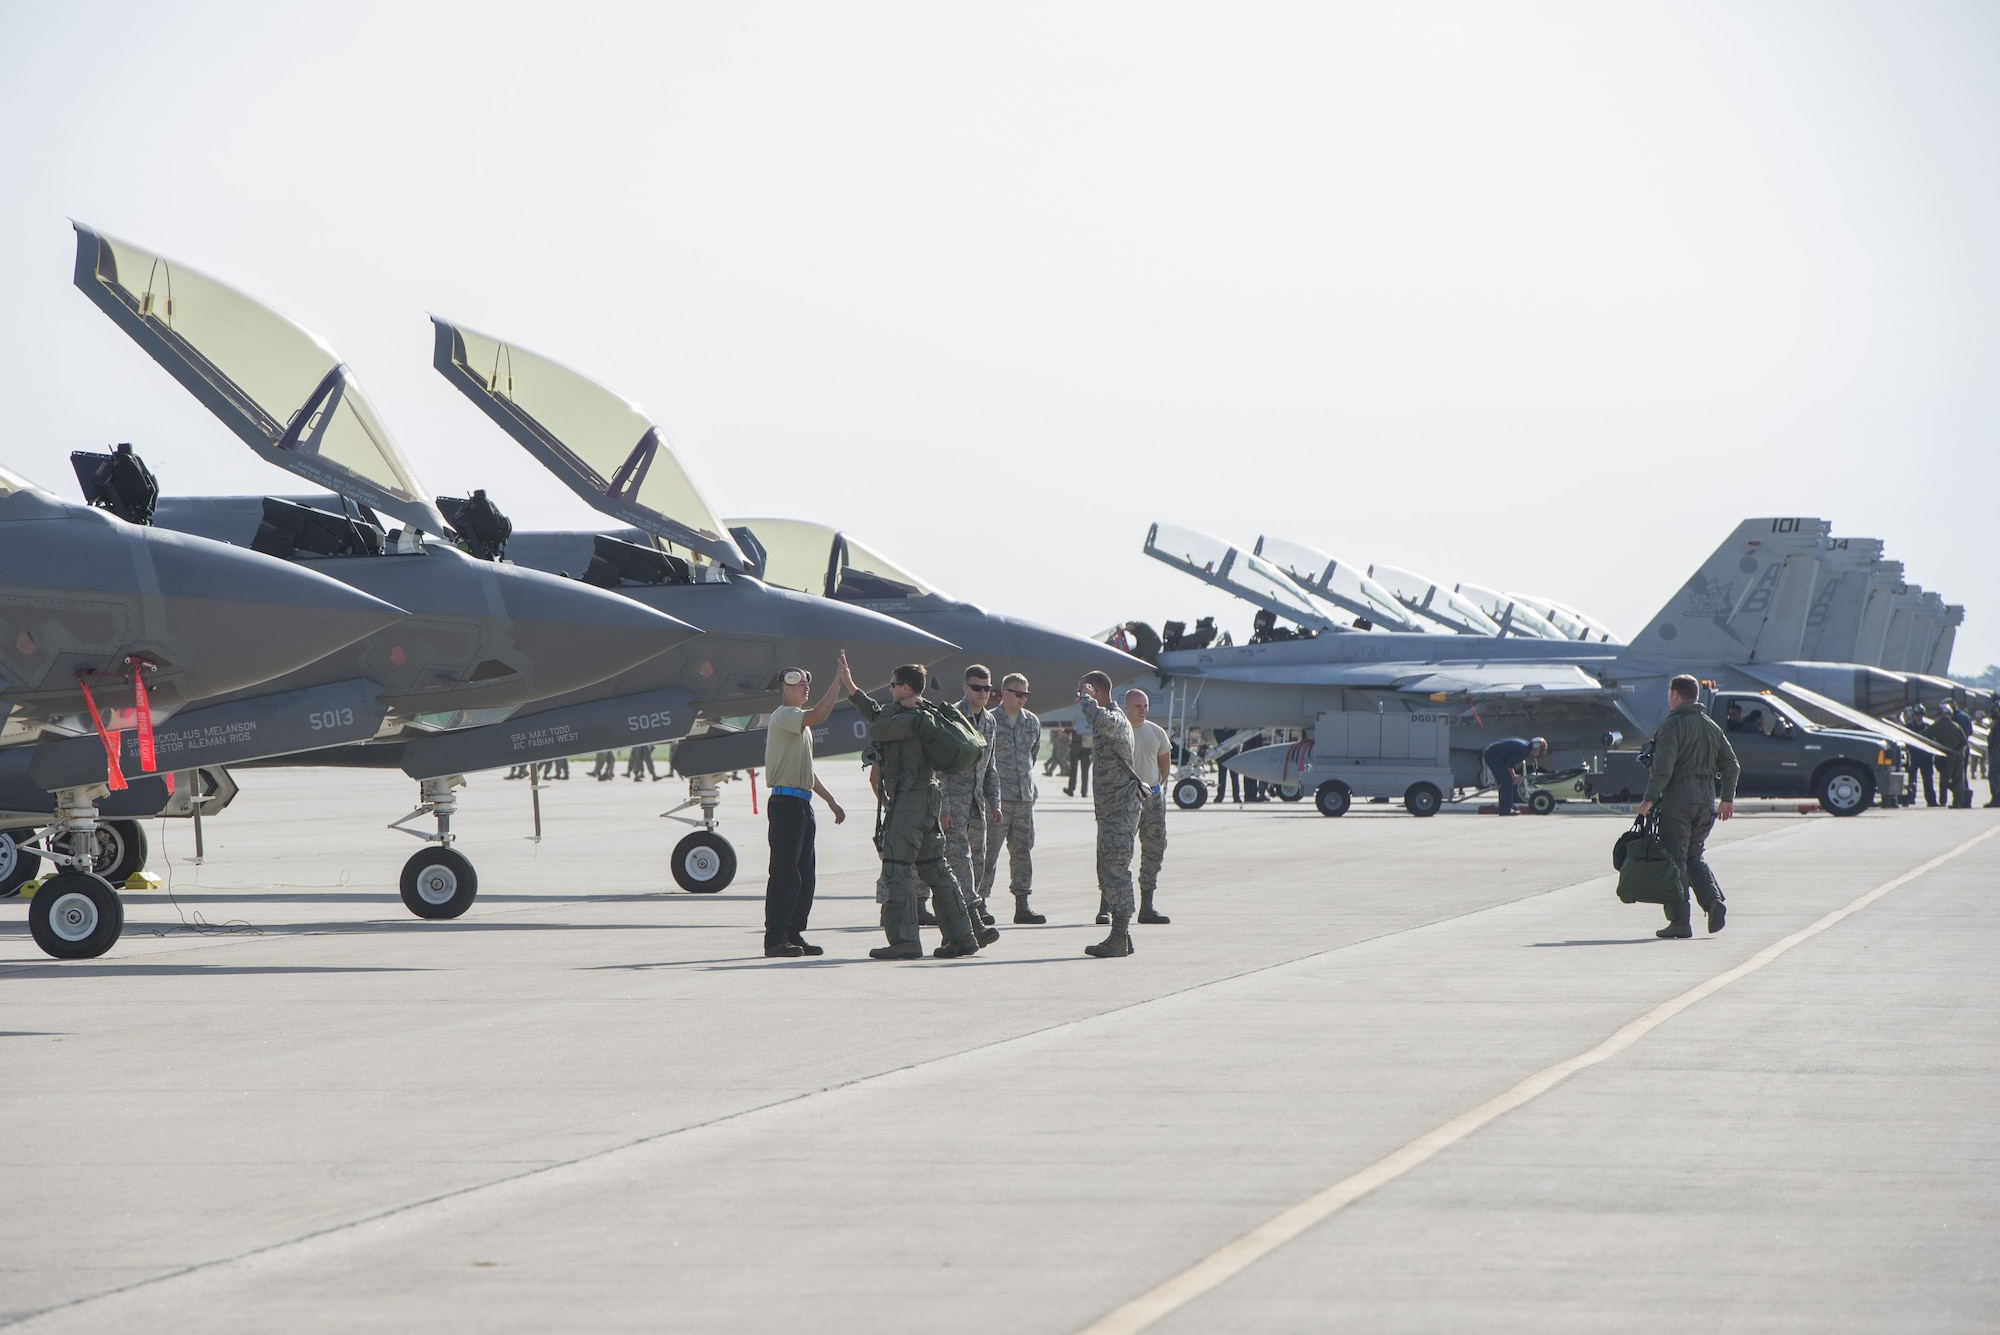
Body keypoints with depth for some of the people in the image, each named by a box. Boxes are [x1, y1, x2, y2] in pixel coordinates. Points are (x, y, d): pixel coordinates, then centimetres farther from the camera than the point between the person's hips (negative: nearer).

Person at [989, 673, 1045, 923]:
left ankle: (1022, 905, 13)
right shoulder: (990, 719, -7)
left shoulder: (1032, 721, 12)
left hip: (1025, 796, 6)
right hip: (997, 796, -6)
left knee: (1023, 850, 8)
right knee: (988, 850, -7)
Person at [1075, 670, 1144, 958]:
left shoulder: (1117, 720, -15)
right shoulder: (1109, 723, 17)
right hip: (1109, 810, 10)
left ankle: (1119, 938, -8)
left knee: (1116, 872, -9)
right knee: (1108, 874, 12)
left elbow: (1100, 720, -38)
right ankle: (1121, 936, 17)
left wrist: (1086, 699, -24)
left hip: (1120, 810, -10)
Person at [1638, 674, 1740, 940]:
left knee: (1675, 860, -1)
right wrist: (1728, 799, 25)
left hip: (1677, 801, -7)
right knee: (1695, 856, 18)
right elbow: (1731, 766, 15)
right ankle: (1713, 901, -3)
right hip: (1706, 803, 7)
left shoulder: (1671, 725, -9)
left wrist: (1650, 799, -17)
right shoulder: (1711, 727, 13)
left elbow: (1663, 767, -19)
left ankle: (1679, 922, -2)